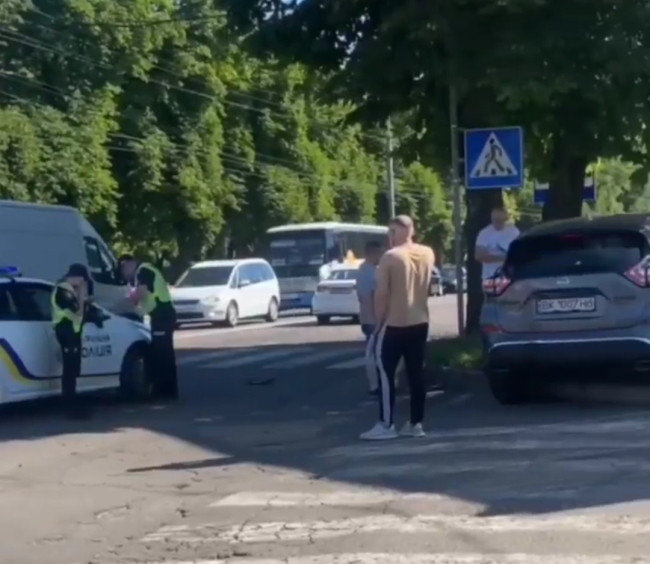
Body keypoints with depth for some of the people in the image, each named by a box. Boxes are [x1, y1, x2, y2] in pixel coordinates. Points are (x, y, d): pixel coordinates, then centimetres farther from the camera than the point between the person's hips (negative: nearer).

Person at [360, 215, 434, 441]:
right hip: (420, 322, 6)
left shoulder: (390, 257, -15)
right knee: (416, 373, 9)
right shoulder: (427, 254, 3)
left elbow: (381, 293, -15)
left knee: (385, 373, 1)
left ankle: (386, 425, -1)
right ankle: (416, 423, 12)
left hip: (394, 324, -6)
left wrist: (378, 321, -4)